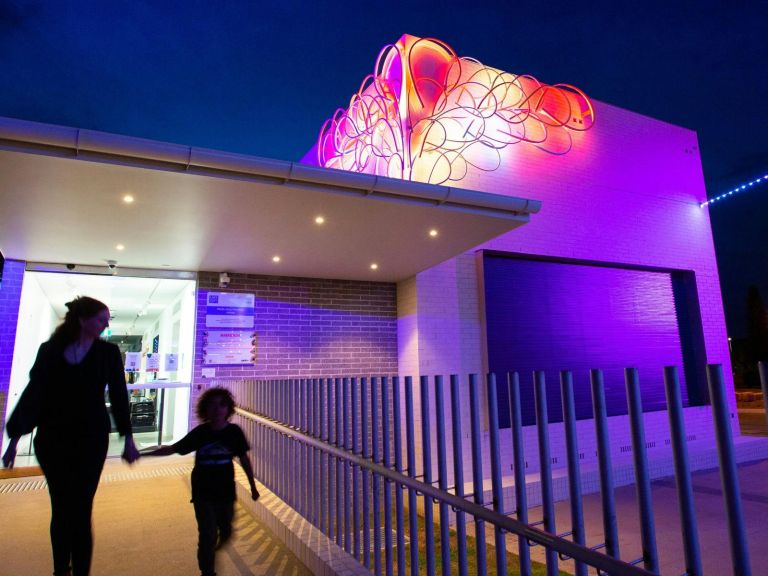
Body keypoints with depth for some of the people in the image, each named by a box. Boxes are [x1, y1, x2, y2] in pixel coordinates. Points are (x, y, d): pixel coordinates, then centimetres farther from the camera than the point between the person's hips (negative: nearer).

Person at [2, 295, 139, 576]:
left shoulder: (108, 352, -2)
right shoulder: (50, 350, 0)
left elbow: (118, 396, 0)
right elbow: (33, 393, 2)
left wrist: (128, 439, -1)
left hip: (90, 439, -1)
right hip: (51, 440, 1)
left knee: (80, 511, -2)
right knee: (60, 509, 13)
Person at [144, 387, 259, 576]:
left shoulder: (234, 432, -15)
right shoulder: (199, 433, -14)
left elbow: (244, 459, -3)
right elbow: (172, 448, -4)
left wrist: (253, 486, 4)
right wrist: (142, 453, -10)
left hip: (226, 492, 1)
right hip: (203, 493, -1)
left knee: (225, 531, 17)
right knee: (208, 535, -2)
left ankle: (216, 545, 53)